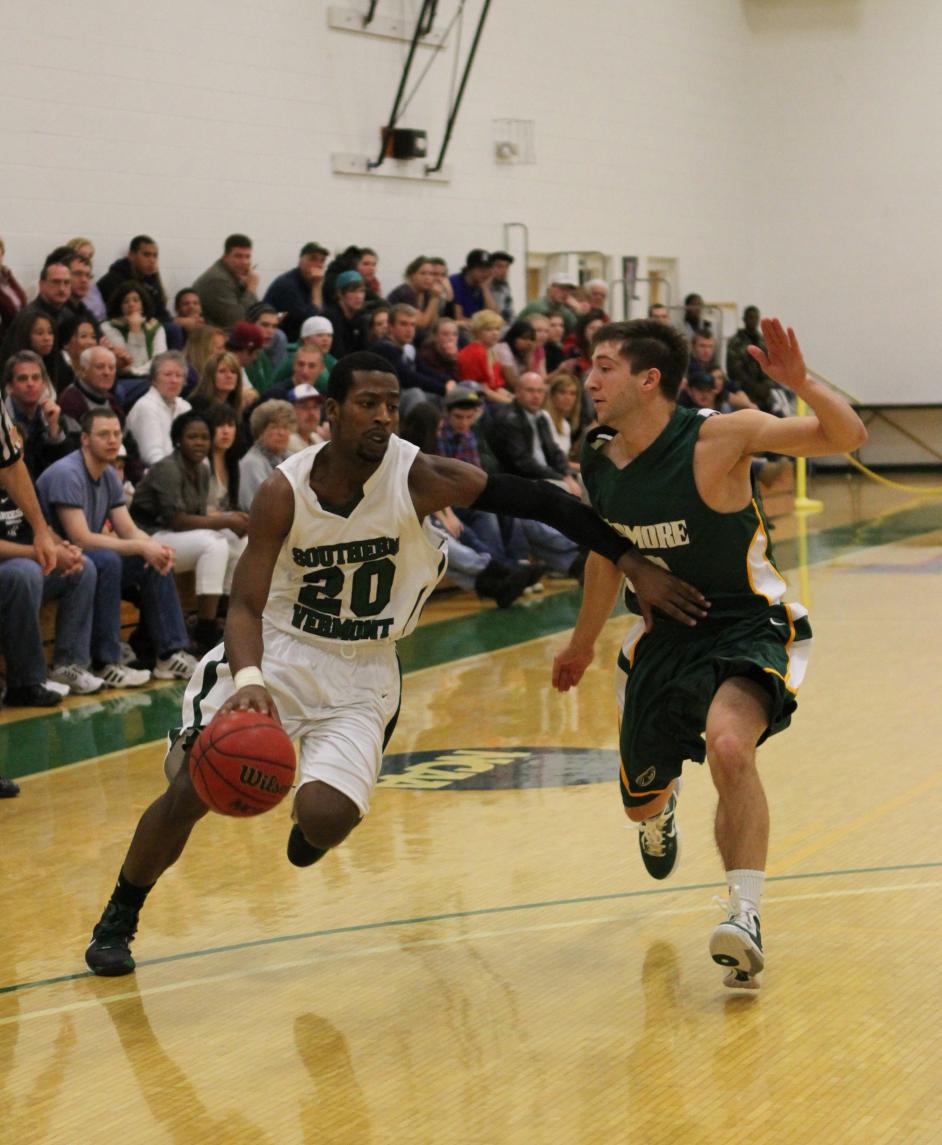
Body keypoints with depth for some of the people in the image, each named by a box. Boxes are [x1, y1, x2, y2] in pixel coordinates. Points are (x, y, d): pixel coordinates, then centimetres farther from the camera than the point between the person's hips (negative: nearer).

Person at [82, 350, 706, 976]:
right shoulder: (285, 491, -15)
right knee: (191, 789, -12)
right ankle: (119, 918, 15)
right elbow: (246, 604, -16)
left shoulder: (421, 477, -18)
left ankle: (312, 825, 21)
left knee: (326, 817, -21)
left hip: (361, 672, 0)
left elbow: (535, 499, -16)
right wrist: (248, 679, -37)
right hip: (276, 649, 0)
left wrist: (633, 561, -18)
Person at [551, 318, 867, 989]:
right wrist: (584, 643, 28)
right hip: (665, 636, 6)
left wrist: (800, 383, -42)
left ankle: (746, 915, -28)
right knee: (639, 802, 16)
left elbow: (848, 437, -23)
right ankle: (664, 800, 56)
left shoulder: (718, 437, -19)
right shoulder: (599, 463, -2)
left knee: (728, 745, -36)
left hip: (750, 628, -6)